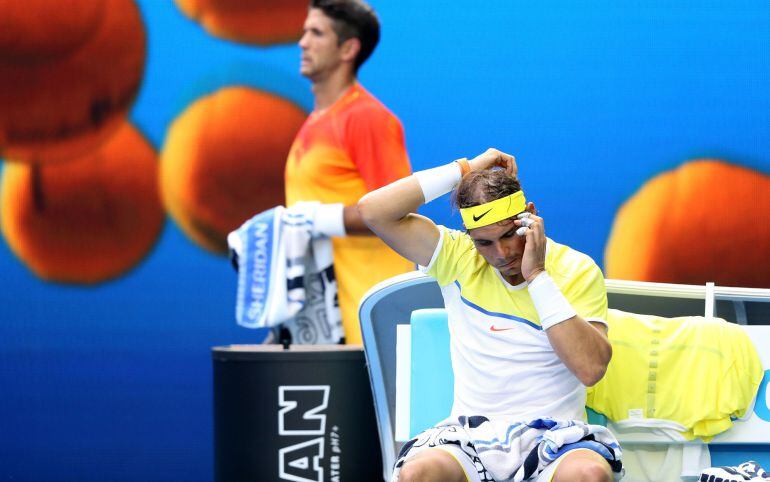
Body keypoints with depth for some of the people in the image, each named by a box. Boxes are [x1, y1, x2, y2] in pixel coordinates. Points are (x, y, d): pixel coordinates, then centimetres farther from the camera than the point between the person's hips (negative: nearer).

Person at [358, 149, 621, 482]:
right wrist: (464, 170, -4)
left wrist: (537, 276, -13)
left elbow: (591, 369, -13)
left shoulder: (578, 271, 0)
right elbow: (373, 211, -4)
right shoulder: (457, 257, 6)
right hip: (470, 437, 2)